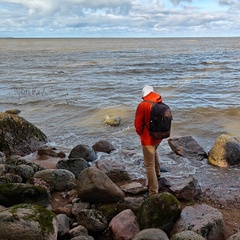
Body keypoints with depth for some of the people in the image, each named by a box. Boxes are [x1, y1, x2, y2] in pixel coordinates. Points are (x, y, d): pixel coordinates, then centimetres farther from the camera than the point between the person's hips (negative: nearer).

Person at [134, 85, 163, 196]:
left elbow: (138, 124, -14)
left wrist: (140, 133, 5)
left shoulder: (142, 105, -19)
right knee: (154, 151, 38)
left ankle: (153, 192, 5)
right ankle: (157, 173, 53)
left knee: (149, 165, 1)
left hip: (148, 138, -7)